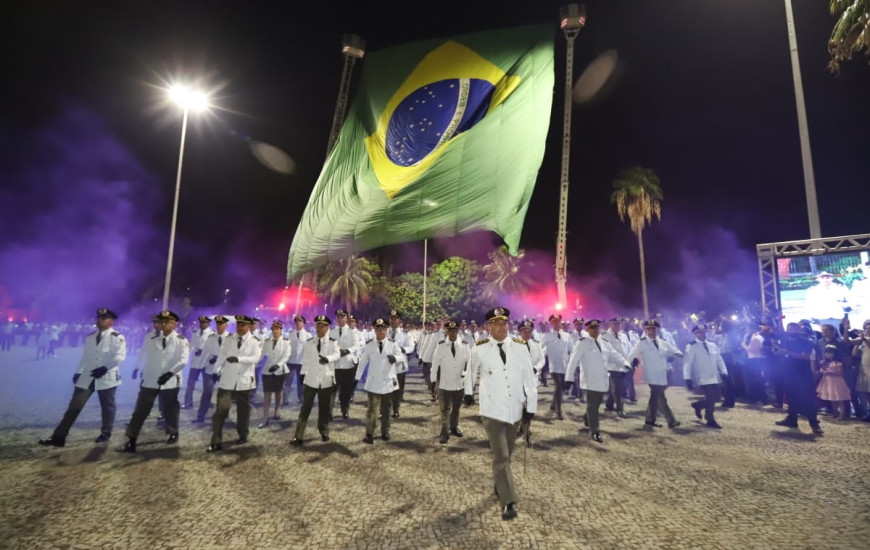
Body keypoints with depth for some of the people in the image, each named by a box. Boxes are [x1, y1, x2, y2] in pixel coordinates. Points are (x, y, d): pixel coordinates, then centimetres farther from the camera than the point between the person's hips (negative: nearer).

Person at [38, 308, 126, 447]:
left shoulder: (117, 337, -8)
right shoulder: (90, 337, 13)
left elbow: (120, 356, -18)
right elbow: (85, 356, 17)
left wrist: (105, 368, -27)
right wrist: (78, 372, 9)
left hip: (107, 377, -5)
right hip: (87, 376, 5)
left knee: (107, 406, 8)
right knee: (74, 406, 3)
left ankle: (106, 433, 24)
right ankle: (58, 437, 8)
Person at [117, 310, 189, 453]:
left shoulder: (181, 341, -6)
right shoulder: (152, 340, 8)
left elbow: (183, 360, -16)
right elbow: (149, 360, 12)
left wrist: (170, 373, -27)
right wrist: (144, 376, 10)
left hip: (170, 381, -3)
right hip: (150, 381, 3)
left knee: (170, 409, 11)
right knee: (140, 410, 1)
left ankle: (173, 433, 32)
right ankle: (131, 441, 7)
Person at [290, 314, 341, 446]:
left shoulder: (332, 342, -2)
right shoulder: (309, 342, 5)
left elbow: (337, 354, -18)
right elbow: (305, 359, 10)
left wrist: (328, 358, -38)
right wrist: (303, 373, 7)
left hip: (326, 380, -1)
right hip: (311, 380, 1)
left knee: (324, 408, 11)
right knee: (305, 408, 0)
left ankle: (324, 432, 28)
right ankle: (298, 436, 6)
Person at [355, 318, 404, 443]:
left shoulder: (392, 344, -2)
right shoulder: (369, 345, -1)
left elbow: (401, 355, -8)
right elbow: (363, 361, 3)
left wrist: (395, 357, -32)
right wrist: (357, 378, 4)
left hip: (388, 381, 1)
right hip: (374, 382, -1)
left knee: (386, 409, 12)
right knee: (372, 409, -1)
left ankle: (385, 432, 25)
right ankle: (369, 435, 6)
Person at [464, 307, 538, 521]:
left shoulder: (520, 347, -6)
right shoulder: (479, 349, -10)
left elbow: (529, 377, 0)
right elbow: (471, 372, 9)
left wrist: (531, 405, -1)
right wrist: (469, 392, 21)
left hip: (515, 409, 3)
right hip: (492, 410, -3)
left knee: (508, 453, 20)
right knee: (500, 456, -4)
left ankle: (499, 485, 44)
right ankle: (508, 502, 7)